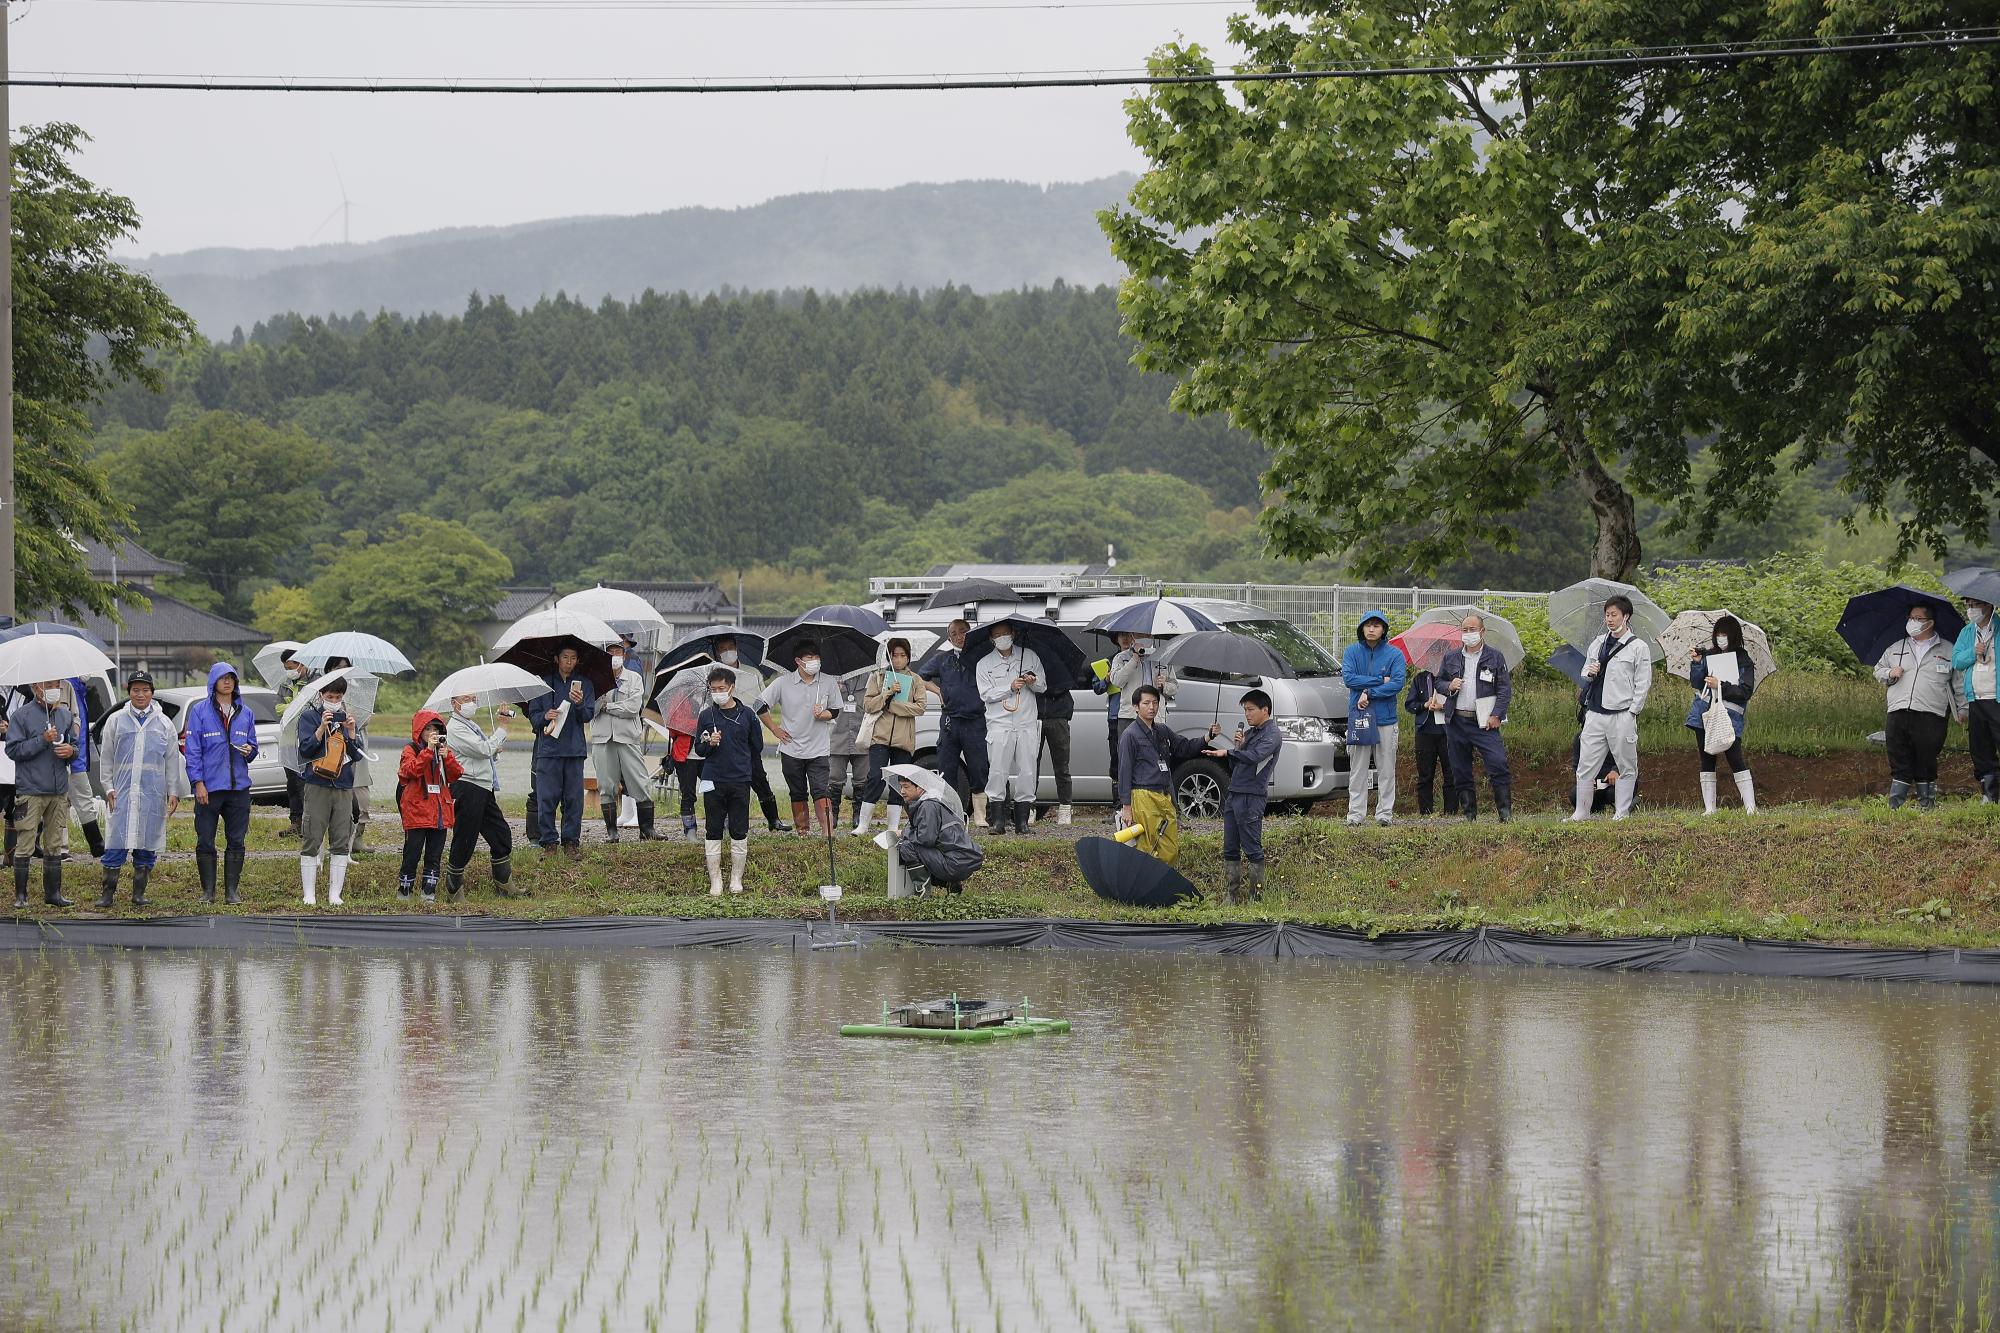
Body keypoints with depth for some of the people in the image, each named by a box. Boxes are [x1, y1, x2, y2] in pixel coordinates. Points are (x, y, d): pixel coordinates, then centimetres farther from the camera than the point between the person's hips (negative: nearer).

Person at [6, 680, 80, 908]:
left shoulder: (65, 715, 11)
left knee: (55, 846, 10)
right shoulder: (21, 716, -5)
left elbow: (74, 744, 20)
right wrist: (42, 740, -17)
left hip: (59, 792, 5)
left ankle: (53, 893, 17)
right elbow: (13, 750, -9)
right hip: (30, 792, -5)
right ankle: (21, 895, 2)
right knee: (25, 846, -4)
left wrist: (71, 751, -3)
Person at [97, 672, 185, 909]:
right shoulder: (116, 721, 7)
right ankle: (109, 894, -5)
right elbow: (106, 758, 8)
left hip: (153, 792, 1)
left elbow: (172, 761, 11)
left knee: (147, 845, 2)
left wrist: (173, 792, 5)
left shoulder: (164, 724, 10)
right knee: (116, 843, -7)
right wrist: (109, 787, -1)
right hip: (122, 791, -1)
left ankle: (139, 893, 11)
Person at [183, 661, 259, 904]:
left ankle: (232, 890, 11)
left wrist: (249, 751, -7)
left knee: (236, 841, 4)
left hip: (239, 786, 3)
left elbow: (253, 747, 18)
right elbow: (193, 750, -3)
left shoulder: (245, 713, 11)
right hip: (209, 788, -3)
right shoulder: (200, 711, -1)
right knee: (205, 841, 0)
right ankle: (208, 891, 8)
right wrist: (198, 783, -11)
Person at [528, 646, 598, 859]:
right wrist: (545, 716, -12)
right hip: (548, 748, -1)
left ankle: (571, 842, 9)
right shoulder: (543, 684, 9)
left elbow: (588, 715, 0)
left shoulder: (584, 685, 10)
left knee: (574, 798, 1)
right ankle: (548, 843, 2)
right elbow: (533, 714, 9)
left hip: (574, 749, 1)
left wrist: (579, 704, -20)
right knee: (546, 798, -4)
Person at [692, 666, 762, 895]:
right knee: (713, 833, 2)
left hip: (740, 782, 0)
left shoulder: (746, 715, 2)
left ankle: (737, 879, 12)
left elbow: (757, 748, 12)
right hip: (713, 782, 0)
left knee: (739, 833, 3)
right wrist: (709, 744, -13)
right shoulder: (706, 716, 4)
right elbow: (698, 750, 7)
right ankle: (715, 881, 6)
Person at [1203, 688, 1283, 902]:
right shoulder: (1249, 732, 21)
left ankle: (1257, 897, -4)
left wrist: (1228, 752, -17)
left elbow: (1255, 756, -22)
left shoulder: (1272, 735, -5)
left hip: (1252, 796, -9)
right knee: (1230, 850, 7)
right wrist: (1237, 746, 2)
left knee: (1252, 849, -7)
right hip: (1233, 794, 9)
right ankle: (1233, 895, 10)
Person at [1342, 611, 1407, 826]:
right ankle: (1355, 814, 4)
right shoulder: (1352, 652, 6)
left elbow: (1398, 683, -8)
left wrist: (1369, 693, -14)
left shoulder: (1394, 654, 2)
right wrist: (1380, 681, -10)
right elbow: (1348, 677, -7)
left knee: (1386, 768, 2)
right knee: (1358, 769, 2)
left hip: (1385, 718, -1)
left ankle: (1385, 813, 6)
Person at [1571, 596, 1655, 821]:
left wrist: (1632, 712, -10)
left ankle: (1622, 813, 9)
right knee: (1585, 765, 2)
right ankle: (1581, 813, 7)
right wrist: (1590, 673, -1)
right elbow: (1584, 674, 23)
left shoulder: (1639, 647, -1)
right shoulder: (1597, 644, 15)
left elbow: (1643, 684, -3)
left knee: (1626, 767, 2)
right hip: (1595, 714, 4)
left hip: (1622, 715, -4)